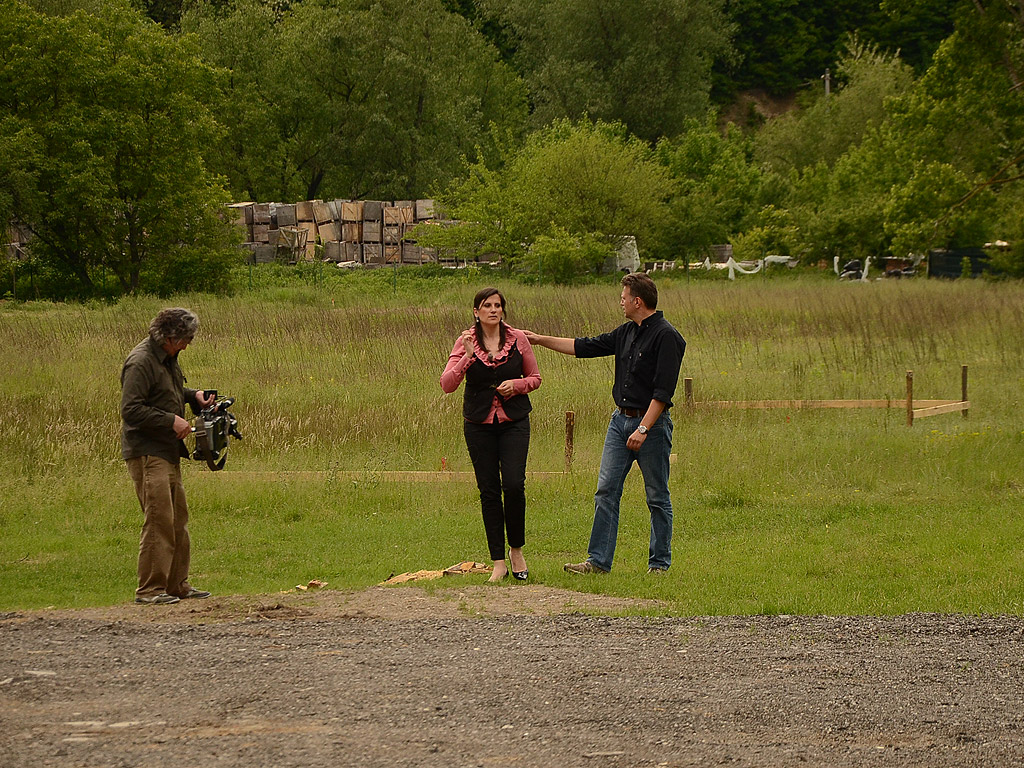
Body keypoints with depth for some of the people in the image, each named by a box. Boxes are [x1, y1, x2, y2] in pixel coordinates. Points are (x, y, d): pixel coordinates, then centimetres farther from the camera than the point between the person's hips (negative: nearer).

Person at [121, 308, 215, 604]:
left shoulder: (167, 358, 13)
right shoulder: (140, 362, -17)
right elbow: (131, 410, -21)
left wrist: (194, 396, 11)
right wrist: (171, 421, -20)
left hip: (168, 452, 10)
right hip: (147, 453, -10)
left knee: (178, 518, 13)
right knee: (159, 519, -12)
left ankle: (177, 584, 20)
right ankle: (150, 589, -8)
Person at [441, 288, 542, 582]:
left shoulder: (517, 339, 1)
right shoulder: (466, 342, -1)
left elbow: (535, 378, 11)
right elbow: (447, 384, -10)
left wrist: (516, 384, -9)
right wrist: (467, 356, -23)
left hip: (514, 421, 0)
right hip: (479, 423, 0)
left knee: (513, 484, -13)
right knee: (489, 490, 1)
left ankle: (516, 549, 10)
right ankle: (498, 562, 8)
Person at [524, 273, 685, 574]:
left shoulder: (666, 337, -14)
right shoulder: (627, 332, 12)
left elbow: (663, 391, -19)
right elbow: (586, 347, 20)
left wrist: (643, 428, -23)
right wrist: (539, 340, 19)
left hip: (651, 423, -8)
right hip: (621, 419, 8)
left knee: (657, 497, 1)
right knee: (606, 491, 2)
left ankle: (659, 563, 9)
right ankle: (598, 560, 3)